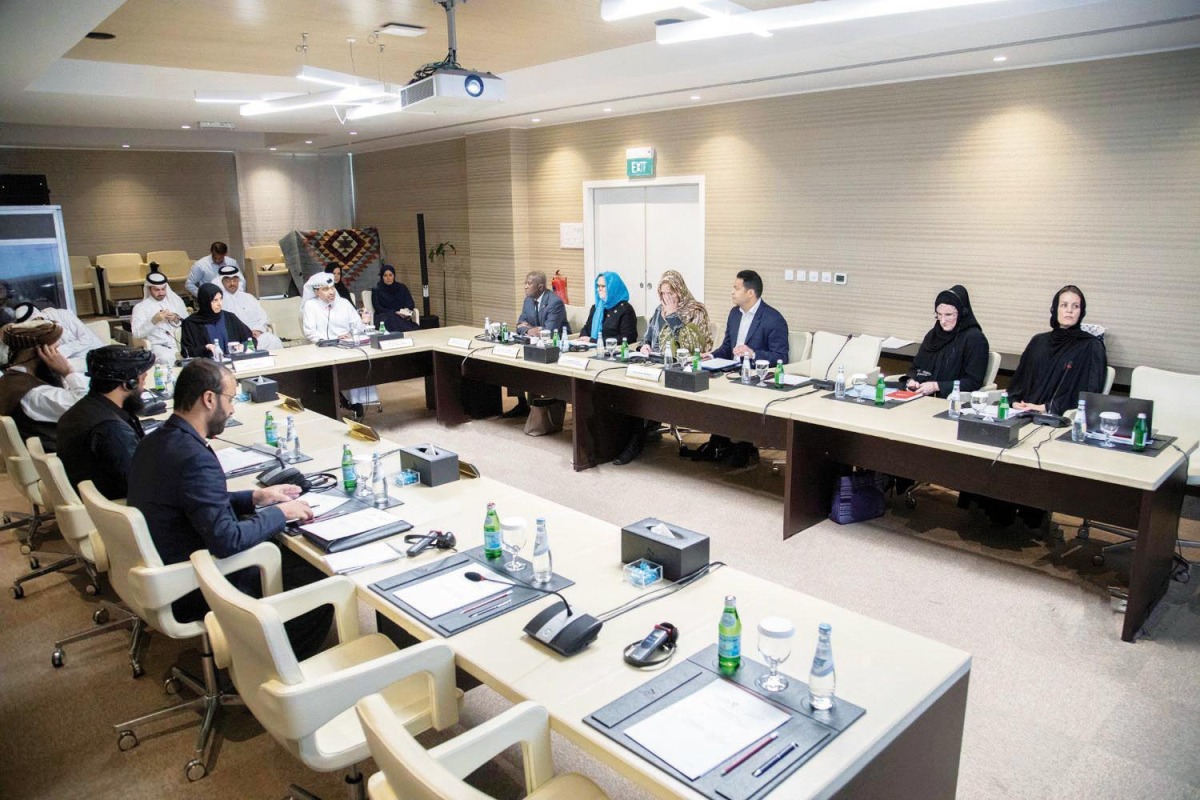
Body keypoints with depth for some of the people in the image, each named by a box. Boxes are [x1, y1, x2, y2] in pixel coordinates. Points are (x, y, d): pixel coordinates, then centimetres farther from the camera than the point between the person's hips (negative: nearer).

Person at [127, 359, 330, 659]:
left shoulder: (156, 441, 2)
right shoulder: (195, 458, -29)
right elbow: (227, 541, -29)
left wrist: (255, 498, 8)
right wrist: (280, 513, -15)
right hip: (191, 597, -10)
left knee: (291, 553, 17)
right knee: (320, 581, -2)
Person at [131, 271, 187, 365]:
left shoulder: (176, 300, 15)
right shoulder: (140, 307, 5)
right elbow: (136, 334, -6)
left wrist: (177, 319, -5)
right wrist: (154, 321, -17)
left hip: (181, 342, 3)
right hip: (158, 345, -3)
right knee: (167, 359, -36)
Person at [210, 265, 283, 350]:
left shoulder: (248, 297, 24)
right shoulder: (219, 299, 8)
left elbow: (262, 317, 17)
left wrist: (258, 330, -5)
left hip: (256, 334, 4)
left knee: (274, 341, -25)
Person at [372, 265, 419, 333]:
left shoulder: (402, 288, 18)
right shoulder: (377, 291, 10)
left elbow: (410, 303, 11)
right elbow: (378, 308, -1)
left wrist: (407, 312, -14)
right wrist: (394, 313, -16)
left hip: (403, 316, 1)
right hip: (384, 316, -1)